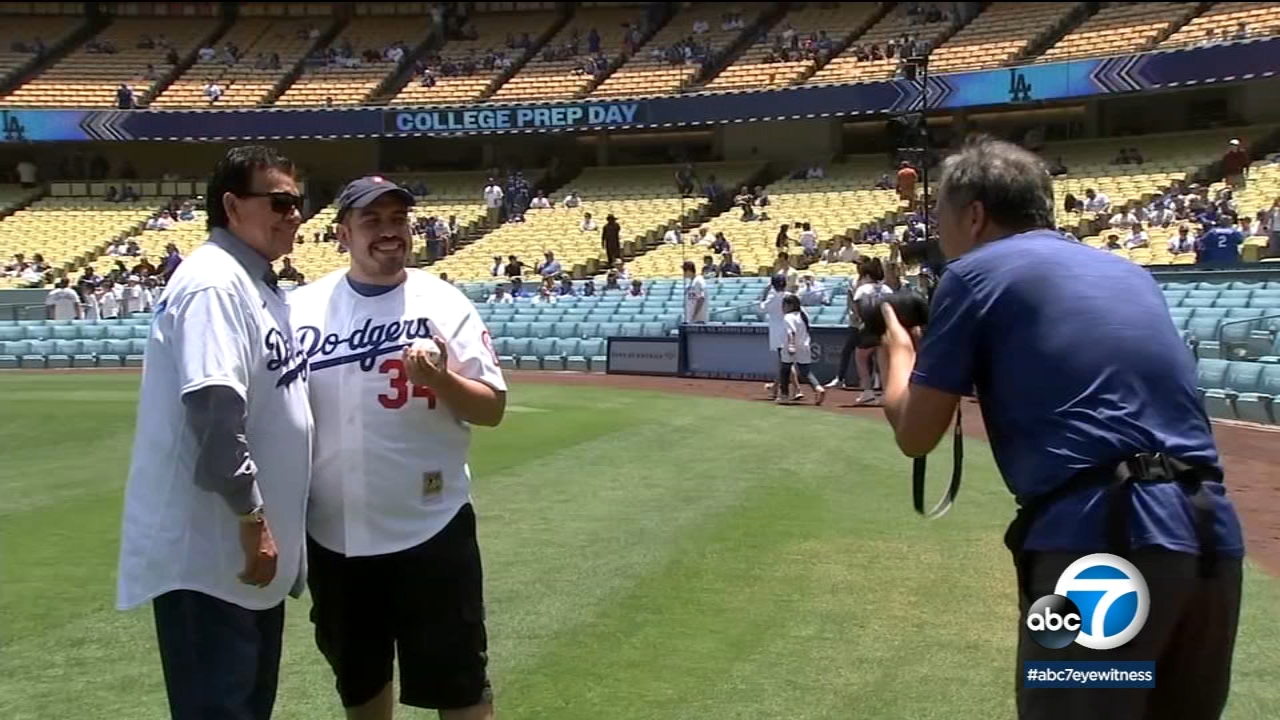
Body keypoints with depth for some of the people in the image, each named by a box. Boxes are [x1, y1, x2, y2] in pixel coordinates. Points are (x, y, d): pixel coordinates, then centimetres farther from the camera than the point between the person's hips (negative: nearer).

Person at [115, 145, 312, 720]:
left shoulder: (258, 285, 15)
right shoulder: (214, 283, -17)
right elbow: (215, 409, -26)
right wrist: (252, 517, -22)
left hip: (250, 552, 10)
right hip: (211, 554, -10)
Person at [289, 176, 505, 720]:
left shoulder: (444, 303, -4)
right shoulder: (302, 307, 1)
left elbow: (492, 408, -5)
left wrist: (441, 380, -24)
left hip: (431, 529, -2)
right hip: (332, 534, 3)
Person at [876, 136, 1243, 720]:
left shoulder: (976, 271, 4)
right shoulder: (1128, 272, 23)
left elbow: (915, 435, 5)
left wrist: (899, 350, 25)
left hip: (1100, 541, -7)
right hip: (1210, 533, 7)